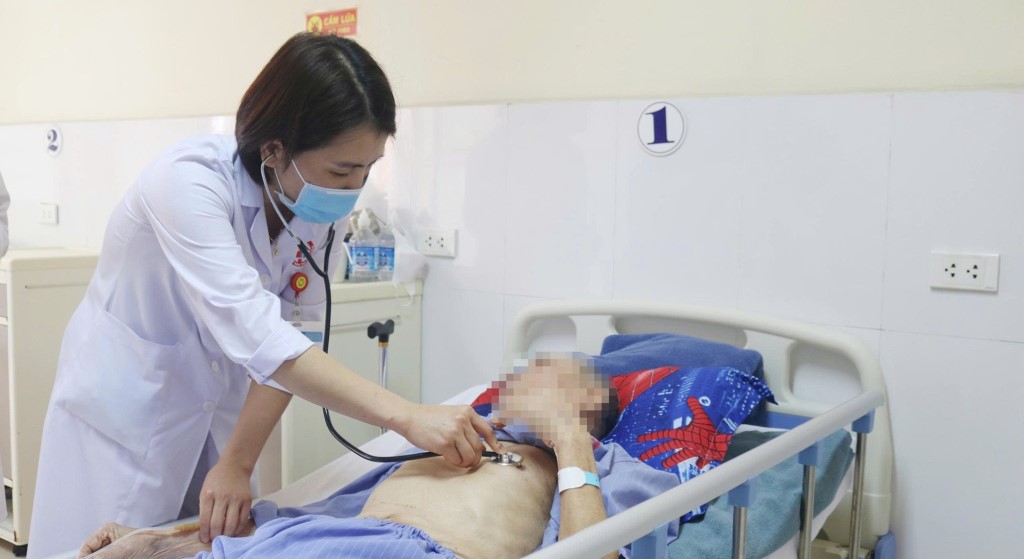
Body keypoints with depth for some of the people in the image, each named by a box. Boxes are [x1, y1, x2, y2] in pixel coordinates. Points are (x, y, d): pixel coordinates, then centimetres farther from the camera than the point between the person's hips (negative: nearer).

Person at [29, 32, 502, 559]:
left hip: (218, 406, 5)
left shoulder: (323, 207, -13)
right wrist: (406, 416, -42)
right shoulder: (189, 180, -30)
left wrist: (238, 463, -18)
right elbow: (256, 336, -39)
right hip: (126, 400, -4)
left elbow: (292, 334, -13)